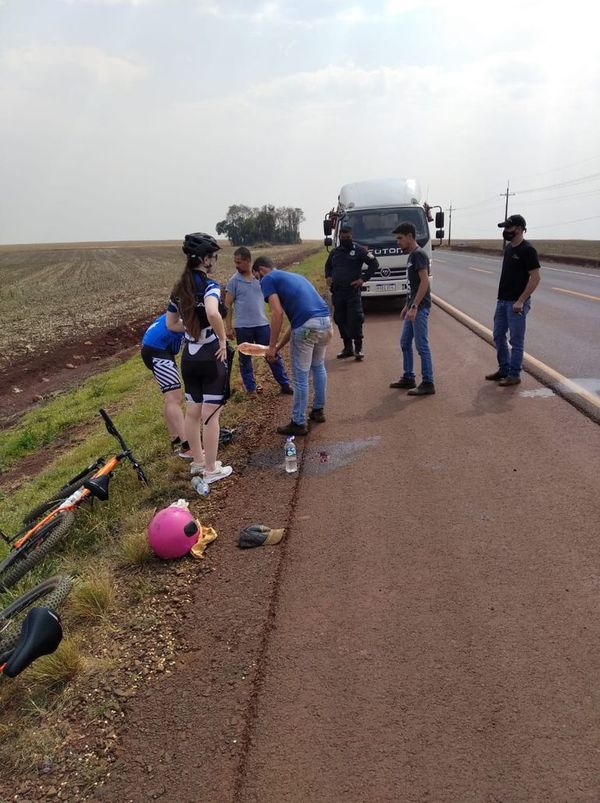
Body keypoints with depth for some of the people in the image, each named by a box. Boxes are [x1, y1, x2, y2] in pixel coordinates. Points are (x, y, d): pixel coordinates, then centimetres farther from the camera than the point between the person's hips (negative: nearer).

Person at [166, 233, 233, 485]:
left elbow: (171, 324, 15)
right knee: (211, 415, 2)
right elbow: (213, 314, -37)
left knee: (193, 411, 17)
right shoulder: (209, 286, -16)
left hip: (189, 357, 7)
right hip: (211, 357, -7)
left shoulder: (179, 288, 7)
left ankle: (198, 461, 31)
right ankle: (211, 470, 11)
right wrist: (222, 339, -23)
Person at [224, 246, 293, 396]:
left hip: (262, 324, 1)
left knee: (274, 355, 5)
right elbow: (228, 305, -1)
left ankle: (285, 385, 14)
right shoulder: (234, 281, -3)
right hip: (242, 327, -1)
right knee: (245, 359, 10)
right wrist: (228, 327, -5)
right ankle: (251, 388, 24)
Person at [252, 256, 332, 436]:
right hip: (325, 321, 8)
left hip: (307, 326, -8)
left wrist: (272, 346, -3)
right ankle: (318, 410, 39)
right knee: (318, 367, 27)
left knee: (301, 377, 5)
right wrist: (279, 346, 32)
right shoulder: (293, 276, 31)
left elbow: (277, 314, -8)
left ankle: (299, 423, 15)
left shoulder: (268, 280, 7)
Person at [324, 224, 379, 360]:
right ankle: (347, 348, 17)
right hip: (337, 293, 5)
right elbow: (328, 266, 31)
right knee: (340, 320, 7)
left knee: (355, 320, -10)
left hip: (353, 292, -5)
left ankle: (358, 348, -2)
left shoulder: (359, 250, -1)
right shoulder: (335, 252, 14)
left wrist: (363, 279, -9)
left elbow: (374, 264, -2)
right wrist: (327, 277, 11)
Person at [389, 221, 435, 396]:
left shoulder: (419, 254, -13)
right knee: (405, 343, 15)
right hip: (413, 307, 10)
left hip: (420, 307, -10)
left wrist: (414, 307, -25)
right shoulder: (411, 255, 16)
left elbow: (424, 282, -21)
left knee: (422, 345, -6)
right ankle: (408, 378, 25)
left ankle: (428, 383, 1)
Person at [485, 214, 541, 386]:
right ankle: (504, 369, 27)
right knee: (498, 336, 14)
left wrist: (520, 301, -21)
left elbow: (535, 277, -17)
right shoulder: (508, 247, 12)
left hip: (517, 303, -9)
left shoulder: (527, 250, -13)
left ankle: (514, 375, 9)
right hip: (502, 300, 9)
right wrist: (501, 297, 15)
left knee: (516, 340, -1)